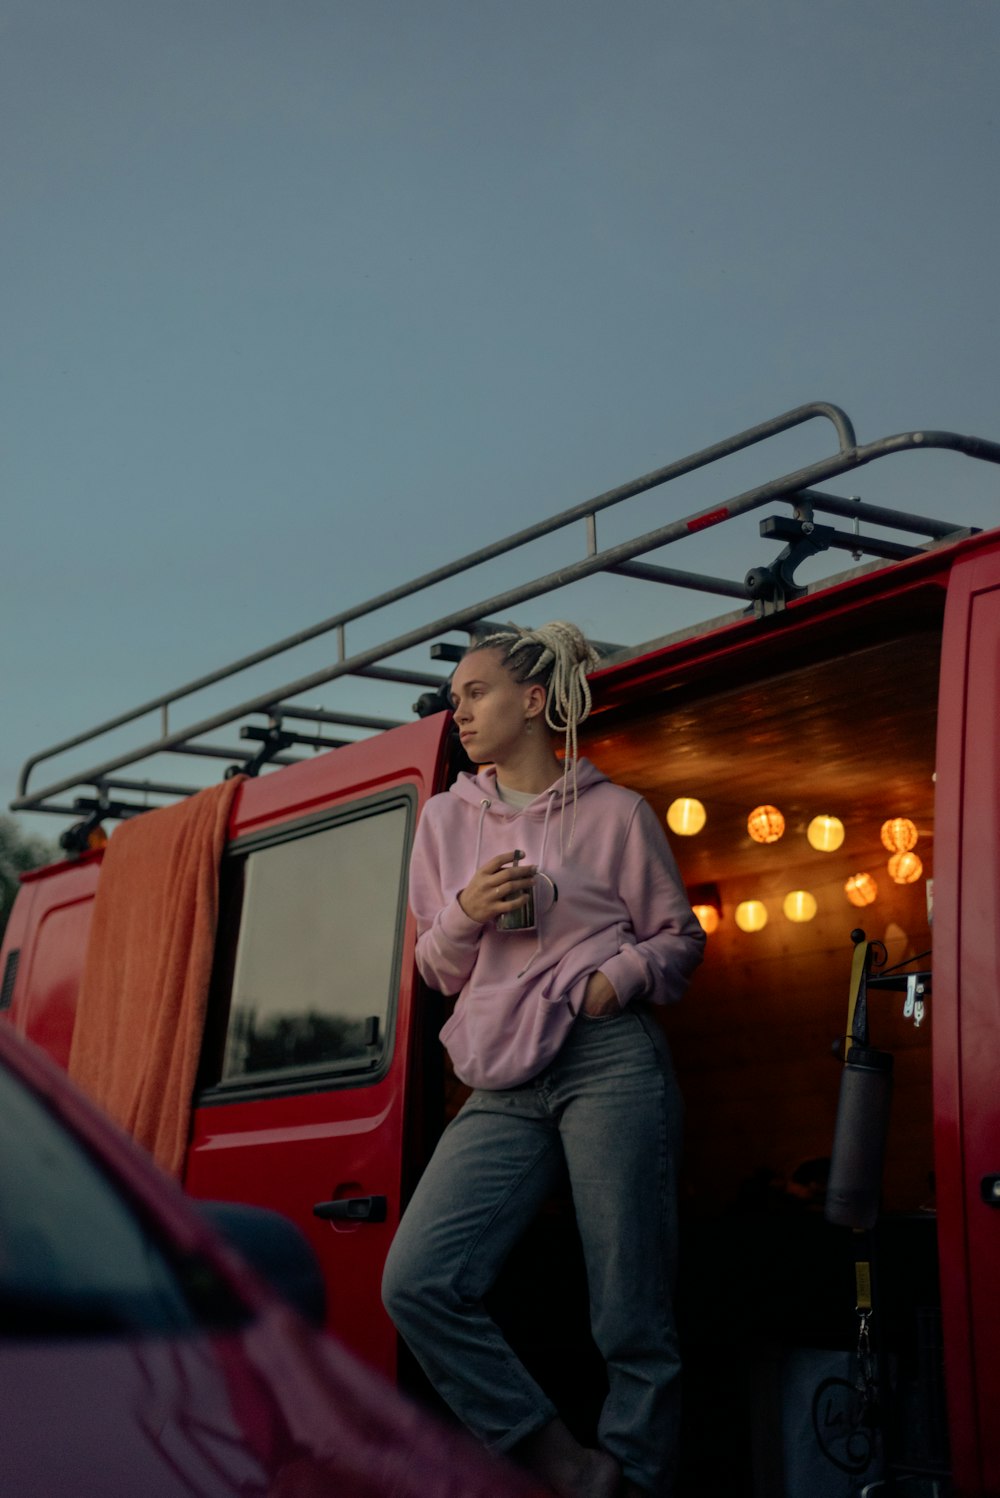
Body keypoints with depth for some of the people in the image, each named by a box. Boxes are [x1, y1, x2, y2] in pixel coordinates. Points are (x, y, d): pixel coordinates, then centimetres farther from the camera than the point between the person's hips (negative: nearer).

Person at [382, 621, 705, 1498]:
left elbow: (679, 938, 12)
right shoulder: (446, 819, 19)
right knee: (418, 1281, -15)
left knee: (632, 1318, -6)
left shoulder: (615, 814, 9)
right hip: (504, 1088, 4)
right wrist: (468, 913, 0)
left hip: (610, 1064, -4)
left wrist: (621, 975, -9)